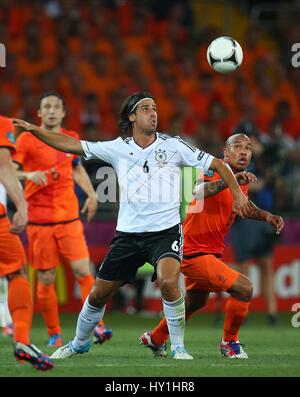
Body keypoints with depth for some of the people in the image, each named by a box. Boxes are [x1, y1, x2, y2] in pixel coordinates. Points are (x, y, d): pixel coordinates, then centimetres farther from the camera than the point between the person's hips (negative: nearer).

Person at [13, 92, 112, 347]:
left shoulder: (72, 139, 11)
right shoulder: (28, 139, -2)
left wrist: (91, 194, 17)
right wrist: (28, 175, -27)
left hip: (69, 217, 3)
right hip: (39, 219, -3)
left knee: (83, 270, -10)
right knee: (46, 279, -1)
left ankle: (97, 326, -6)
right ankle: (54, 333, 12)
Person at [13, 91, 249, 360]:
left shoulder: (172, 146, -1)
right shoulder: (118, 148, 4)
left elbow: (217, 164, 2)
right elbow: (72, 145, 7)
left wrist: (237, 192, -9)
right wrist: (34, 130, -1)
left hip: (166, 231, -3)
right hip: (128, 234, 3)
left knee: (168, 282, -30)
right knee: (99, 295, 8)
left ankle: (178, 347, -15)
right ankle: (79, 343, 34)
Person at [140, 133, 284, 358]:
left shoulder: (243, 181, 6)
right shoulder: (215, 172, -20)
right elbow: (200, 192, -43)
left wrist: (267, 216, 13)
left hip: (213, 252, 10)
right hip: (194, 253, -10)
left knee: (196, 302, 30)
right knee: (244, 288, -19)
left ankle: (156, 339, 50)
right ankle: (229, 342, 3)